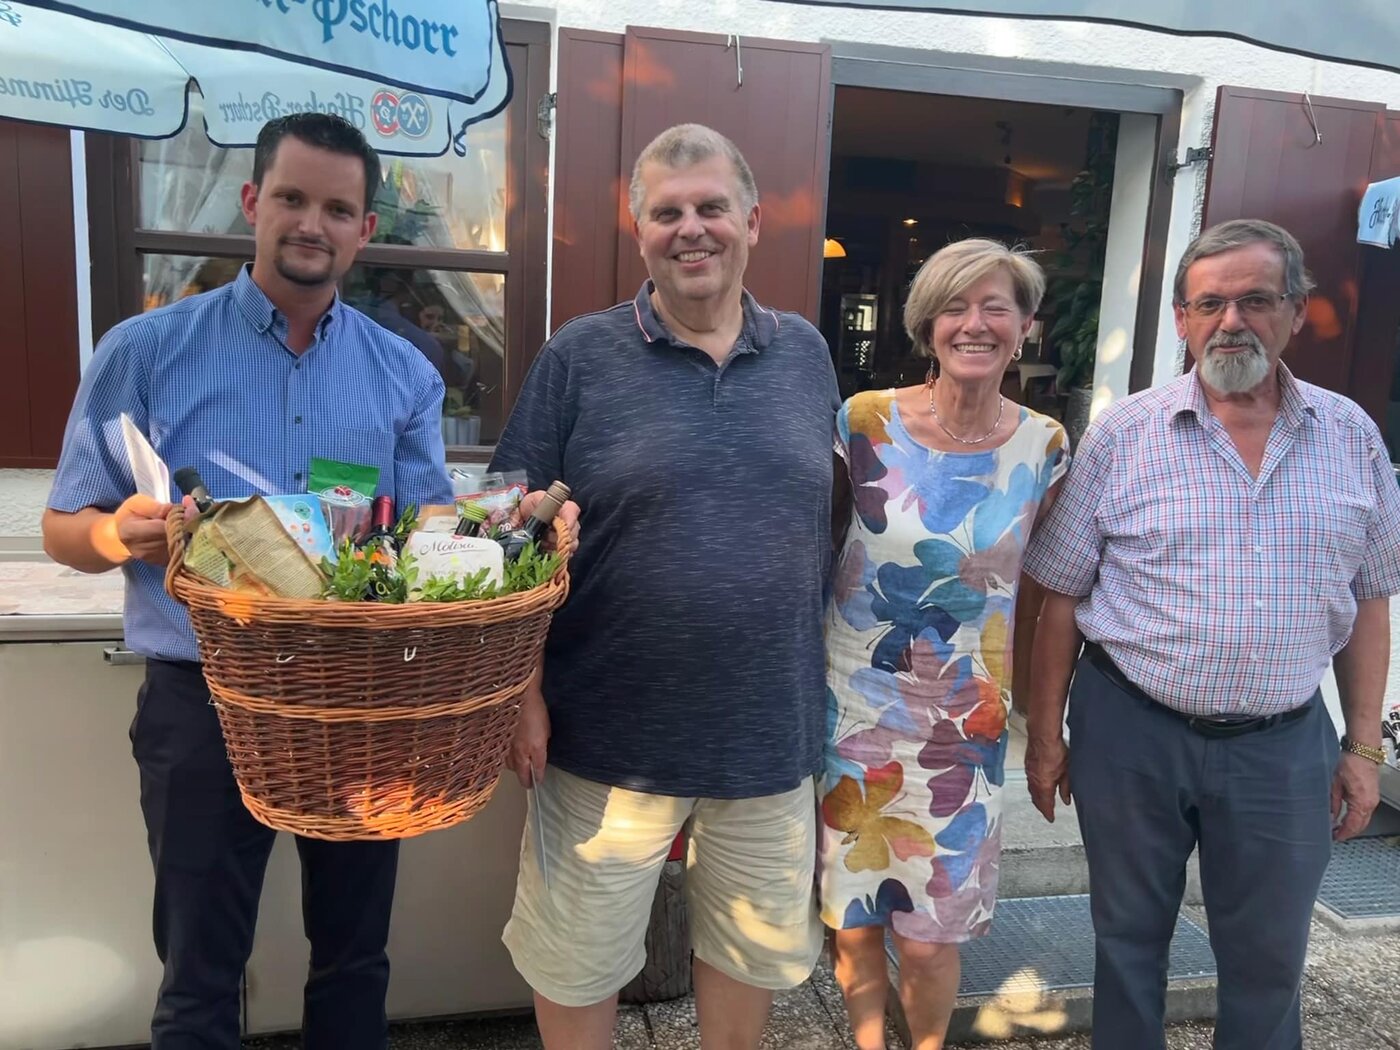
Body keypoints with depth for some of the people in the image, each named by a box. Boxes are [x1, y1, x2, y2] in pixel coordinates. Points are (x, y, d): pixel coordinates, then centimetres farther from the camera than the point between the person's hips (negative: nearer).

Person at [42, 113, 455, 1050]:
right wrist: (120, 535, -23)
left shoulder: (405, 375, 3)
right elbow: (65, 529, -1)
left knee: (354, 956, 18)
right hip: (203, 701, -2)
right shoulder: (145, 351, -3)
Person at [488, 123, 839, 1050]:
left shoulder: (806, 354, 4)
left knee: (758, 950, 22)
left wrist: (826, 685, 11)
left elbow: (830, 529, 11)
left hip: (771, 735, 3)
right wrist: (523, 690, -9)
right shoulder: (580, 357, -6)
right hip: (609, 737, -2)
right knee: (577, 965, 16)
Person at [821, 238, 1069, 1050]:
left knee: (931, 938, 10)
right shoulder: (864, 423, -9)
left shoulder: (1043, 447, -3)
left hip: (964, 724, 1)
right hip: (851, 709, 0)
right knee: (853, 922, 13)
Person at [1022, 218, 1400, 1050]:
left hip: (1285, 741, 2)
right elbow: (1063, 597, -3)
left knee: (1270, 959, 17)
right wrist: (1045, 735, -2)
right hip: (1130, 732, -1)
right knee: (1129, 941, 17)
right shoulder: (1122, 436, -7)